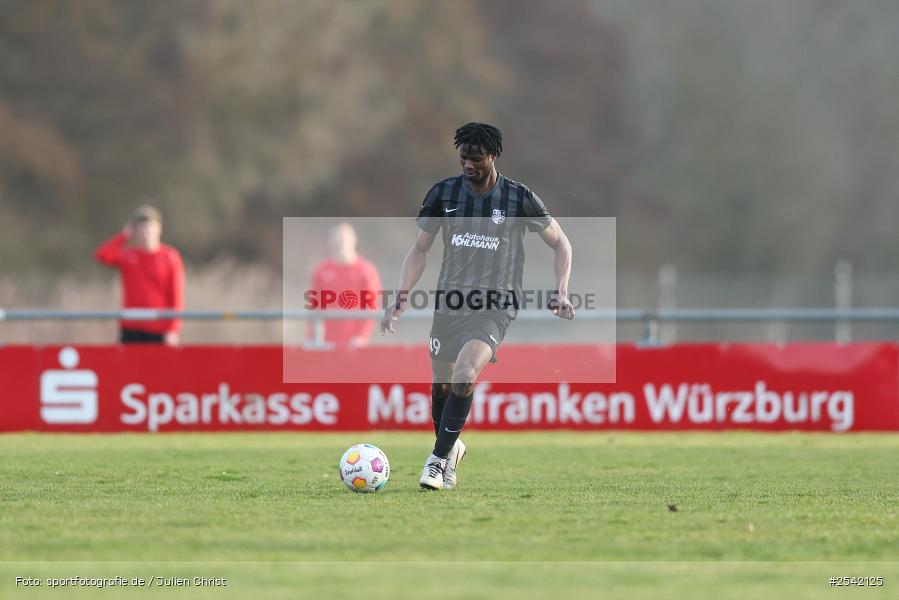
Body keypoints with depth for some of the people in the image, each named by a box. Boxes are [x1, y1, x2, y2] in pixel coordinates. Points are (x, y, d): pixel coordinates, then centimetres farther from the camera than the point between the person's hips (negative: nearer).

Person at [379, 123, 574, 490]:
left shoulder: (518, 198, -5)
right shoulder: (443, 193, 2)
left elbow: (560, 243, 6)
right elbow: (419, 249, 10)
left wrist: (561, 292, -6)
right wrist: (400, 298, 0)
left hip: (495, 304, -4)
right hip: (450, 299, 4)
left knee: (465, 376, -24)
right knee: (441, 385, 9)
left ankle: (439, 459, -12)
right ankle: (450, 448, 37)